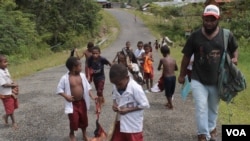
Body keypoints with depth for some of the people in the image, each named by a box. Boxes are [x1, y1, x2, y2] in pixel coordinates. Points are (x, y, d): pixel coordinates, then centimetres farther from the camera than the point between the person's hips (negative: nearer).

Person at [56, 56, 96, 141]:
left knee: (84, 119, 15)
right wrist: (66, 96, -22)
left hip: (82, 102, 5)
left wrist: (92, 96, -5)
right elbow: (59, 89, -10)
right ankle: (72, 134, 32)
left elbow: (87, 87, 5)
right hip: (72, 103, -4)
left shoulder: (82, 75, -2)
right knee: (74, 120, 2)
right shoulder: (65, 78, -17)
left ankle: (84, 134, 38)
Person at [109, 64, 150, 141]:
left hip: (133, 124, -7)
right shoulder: (116, 87, -5)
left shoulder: (135, 88, -25)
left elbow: (145, 104, -20)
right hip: (120, 121, 7)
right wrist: (114, 104, -9)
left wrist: (128, 110, -22)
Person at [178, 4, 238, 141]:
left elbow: (234, 49, 11)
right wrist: (182, 75, 4)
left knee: (213, 108, 19)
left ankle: (211, 129, 42)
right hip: (198, 80, -2)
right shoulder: (195, 36, -11)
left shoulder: (226, 35, -8)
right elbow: (186, 56, -2)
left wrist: (235, 58, -12)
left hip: (217, 80, 2)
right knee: (201, 108, -7)